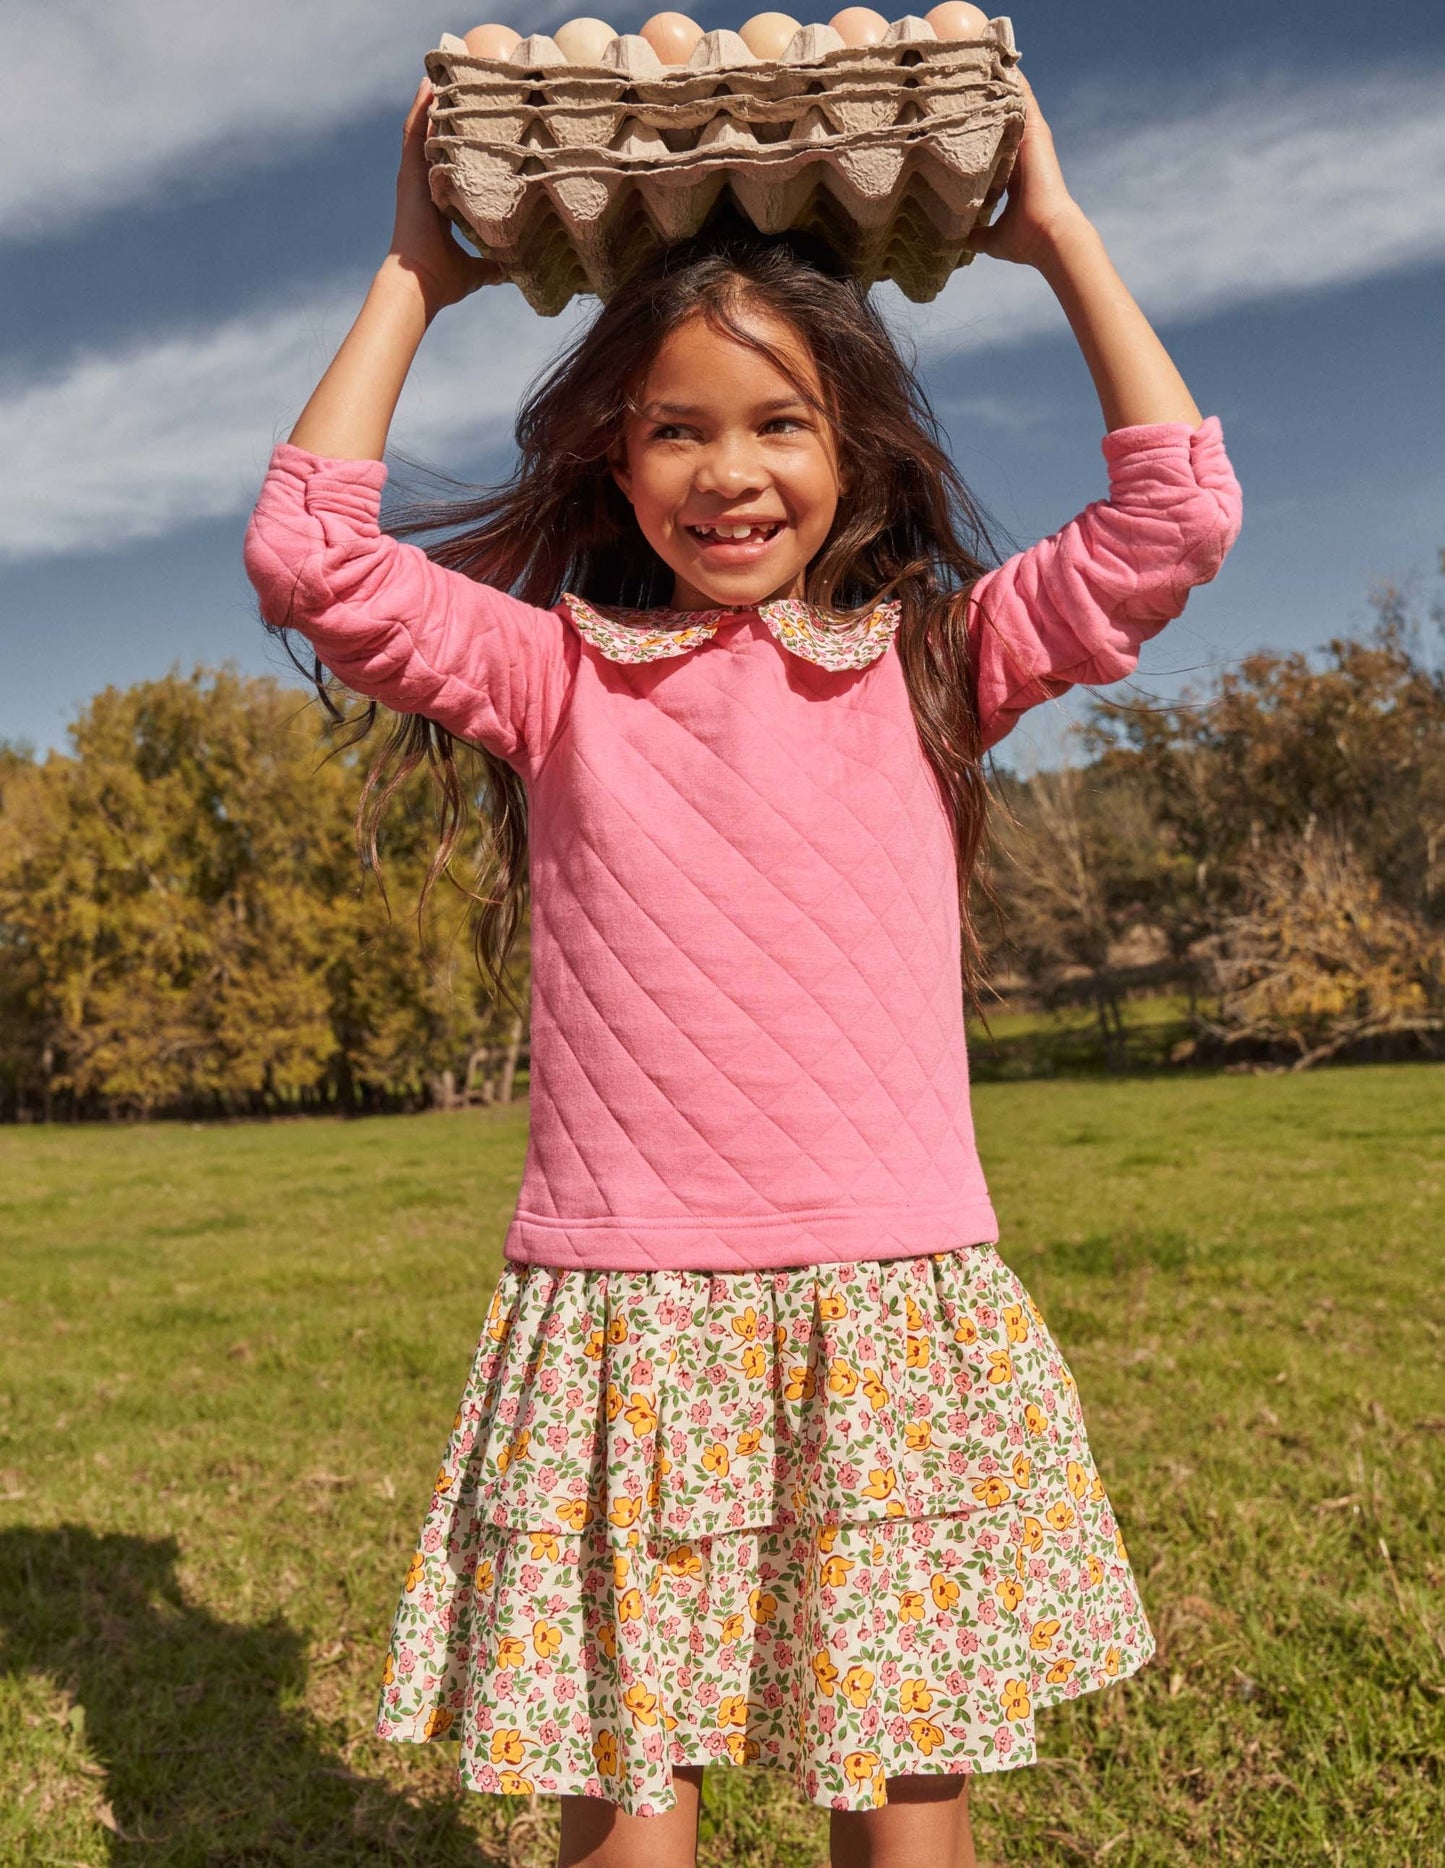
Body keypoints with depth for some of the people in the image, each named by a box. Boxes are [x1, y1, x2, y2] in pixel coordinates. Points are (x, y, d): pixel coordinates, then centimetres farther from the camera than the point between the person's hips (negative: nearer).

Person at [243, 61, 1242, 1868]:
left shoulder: (930, 662, 8)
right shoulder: (555, 675, 6)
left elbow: (1176, 515, 3)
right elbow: (307, 552, -2)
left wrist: (1058, 236, 9)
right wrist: (415, 275, 7)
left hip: (901, 1320, 1)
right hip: (621, 1328, 0)